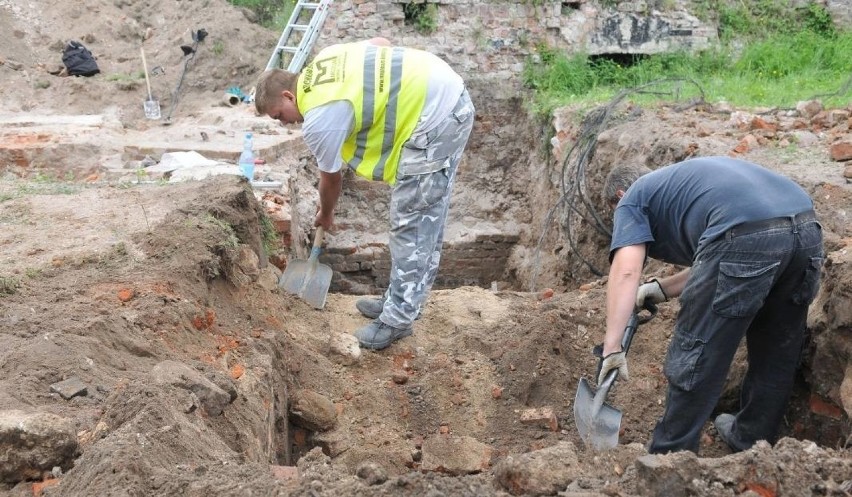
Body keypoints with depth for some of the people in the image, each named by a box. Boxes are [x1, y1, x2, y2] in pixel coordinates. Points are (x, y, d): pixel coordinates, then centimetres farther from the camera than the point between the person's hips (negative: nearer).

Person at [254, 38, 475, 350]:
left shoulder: (318, 120, -12)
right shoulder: (323, 59, 13)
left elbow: (330, 179, 4)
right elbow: (380, 42, 26)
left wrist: (325, 215, 24)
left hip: (433, 119, -10)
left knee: (410, 224, -3)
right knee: (426, 219, 15)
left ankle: (398, 319, 5)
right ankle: (400, 301, 26)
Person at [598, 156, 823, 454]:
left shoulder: (632, 199, 17)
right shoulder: (682, 179, 39)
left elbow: (626, 270, -1)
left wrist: (612, 347, -2)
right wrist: (664, 289, 33)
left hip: (746, 237, -8)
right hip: (806, 228, 9)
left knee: (696, 359, 6)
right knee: (777, 351, 24)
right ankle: (752, 439, 43)